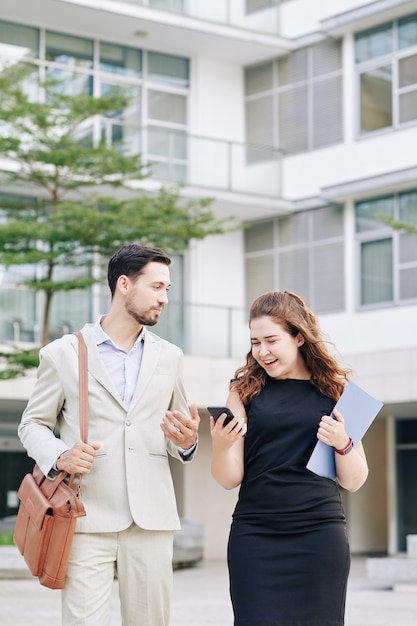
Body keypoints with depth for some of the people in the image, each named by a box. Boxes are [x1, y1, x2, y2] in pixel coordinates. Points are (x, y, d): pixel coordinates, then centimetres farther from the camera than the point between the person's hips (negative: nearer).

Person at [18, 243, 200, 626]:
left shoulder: (169, 357, 15)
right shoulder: (63, 354, 5)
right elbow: (32, 424, 9)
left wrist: (186, 441, -3)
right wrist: (59, 456, -12)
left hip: (152, 519, 3)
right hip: (88, 519, -3)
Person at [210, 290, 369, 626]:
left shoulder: (335, 389, 5)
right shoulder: (246, 389, 5)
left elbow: (354, 482, 8)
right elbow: (230, 479, 2)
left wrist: (343, 444, -11)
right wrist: (221, 445, -18)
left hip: (320, 536, 0)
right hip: (255, 536, 0)